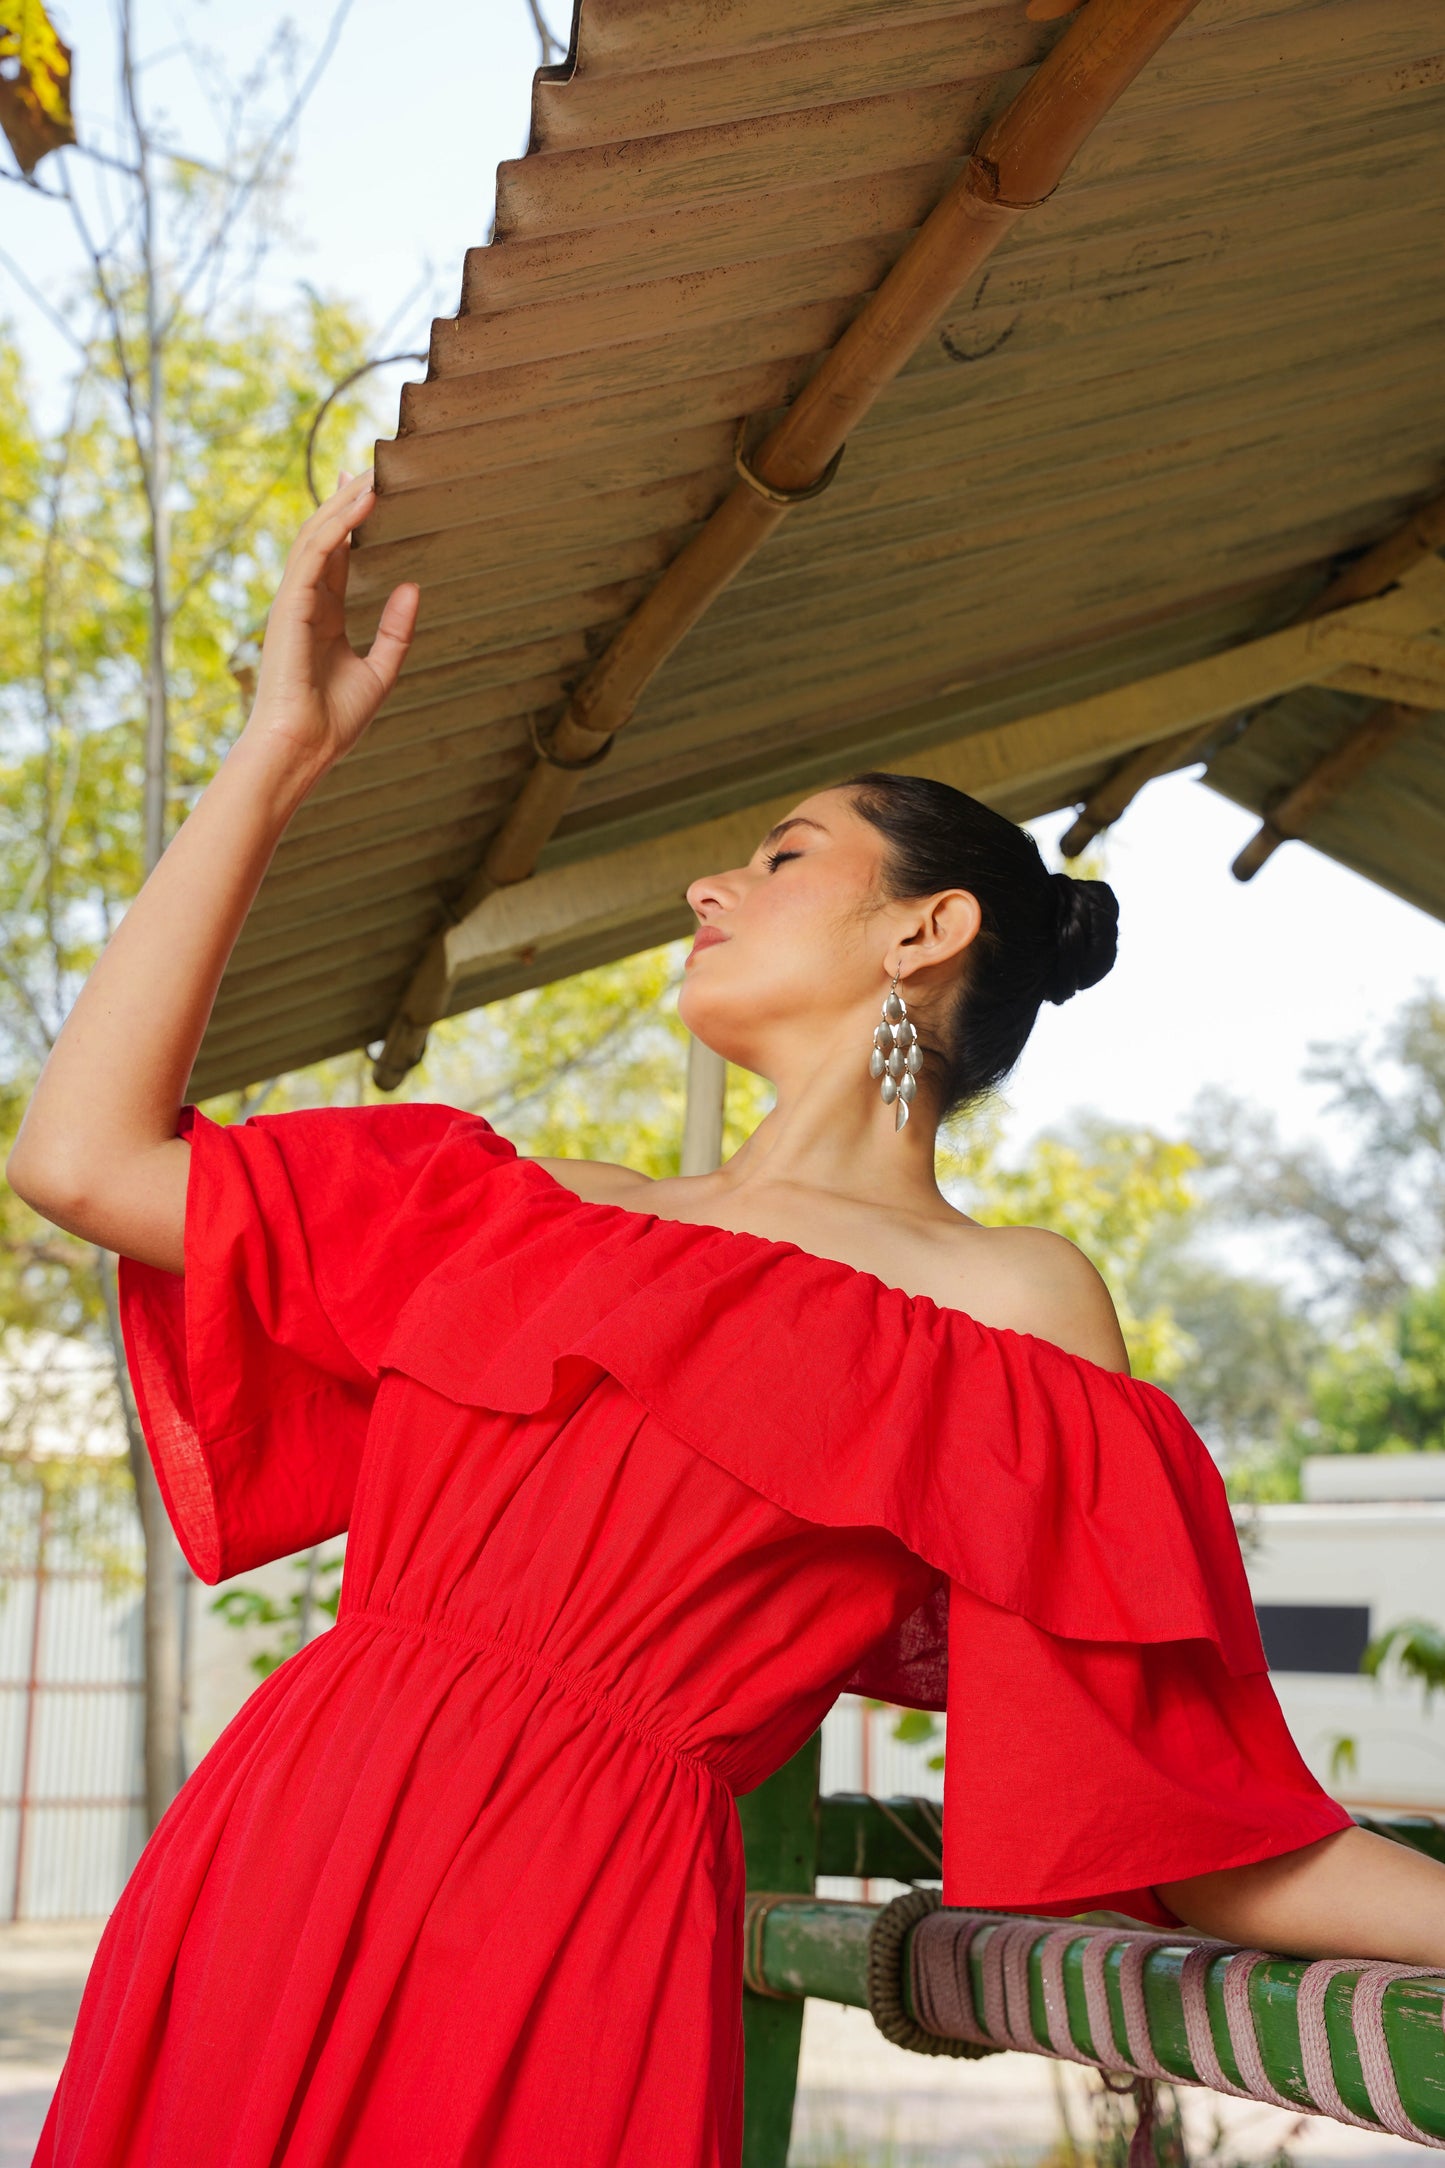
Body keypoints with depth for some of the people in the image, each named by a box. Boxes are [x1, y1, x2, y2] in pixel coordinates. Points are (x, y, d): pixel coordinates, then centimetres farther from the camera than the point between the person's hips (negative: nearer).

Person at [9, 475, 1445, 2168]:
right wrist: (282, 748, 16)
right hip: (254, 1874, 5)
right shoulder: (549, 1209, 19)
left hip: (564, 1946, -4)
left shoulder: (1013, 1308, 7)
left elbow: (1172, 1821, 4)